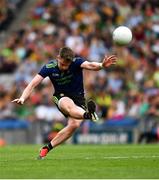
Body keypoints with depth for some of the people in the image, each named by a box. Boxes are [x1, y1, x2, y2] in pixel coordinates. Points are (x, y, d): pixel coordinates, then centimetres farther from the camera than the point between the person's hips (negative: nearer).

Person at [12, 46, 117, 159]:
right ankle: (87, 114, -72)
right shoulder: (49, 67, -13)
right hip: (61, 97, -1)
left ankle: (47, 148, -11)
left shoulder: (76, 62, -17)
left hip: (78, 96, 1)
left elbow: (90, 65, -37)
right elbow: (33, 84, -14)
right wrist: (23, 98, -31)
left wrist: (101, 65, -60)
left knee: (74, 124, -24)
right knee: (69, 106, -38)